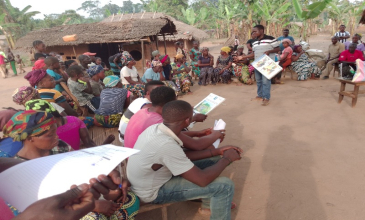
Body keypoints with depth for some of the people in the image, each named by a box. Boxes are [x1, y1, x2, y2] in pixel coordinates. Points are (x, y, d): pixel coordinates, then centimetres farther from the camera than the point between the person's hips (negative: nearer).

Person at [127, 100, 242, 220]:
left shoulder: (156, 128, -11)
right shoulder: (166, 145, -37)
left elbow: (183, 155, 1)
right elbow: (202, 180, -29)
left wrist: (217, 151, -2)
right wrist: (227, 158, -13)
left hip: (152, 176, 8)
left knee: (213, 160, 12)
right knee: (225, 185, -14)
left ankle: (208, 204, 34)